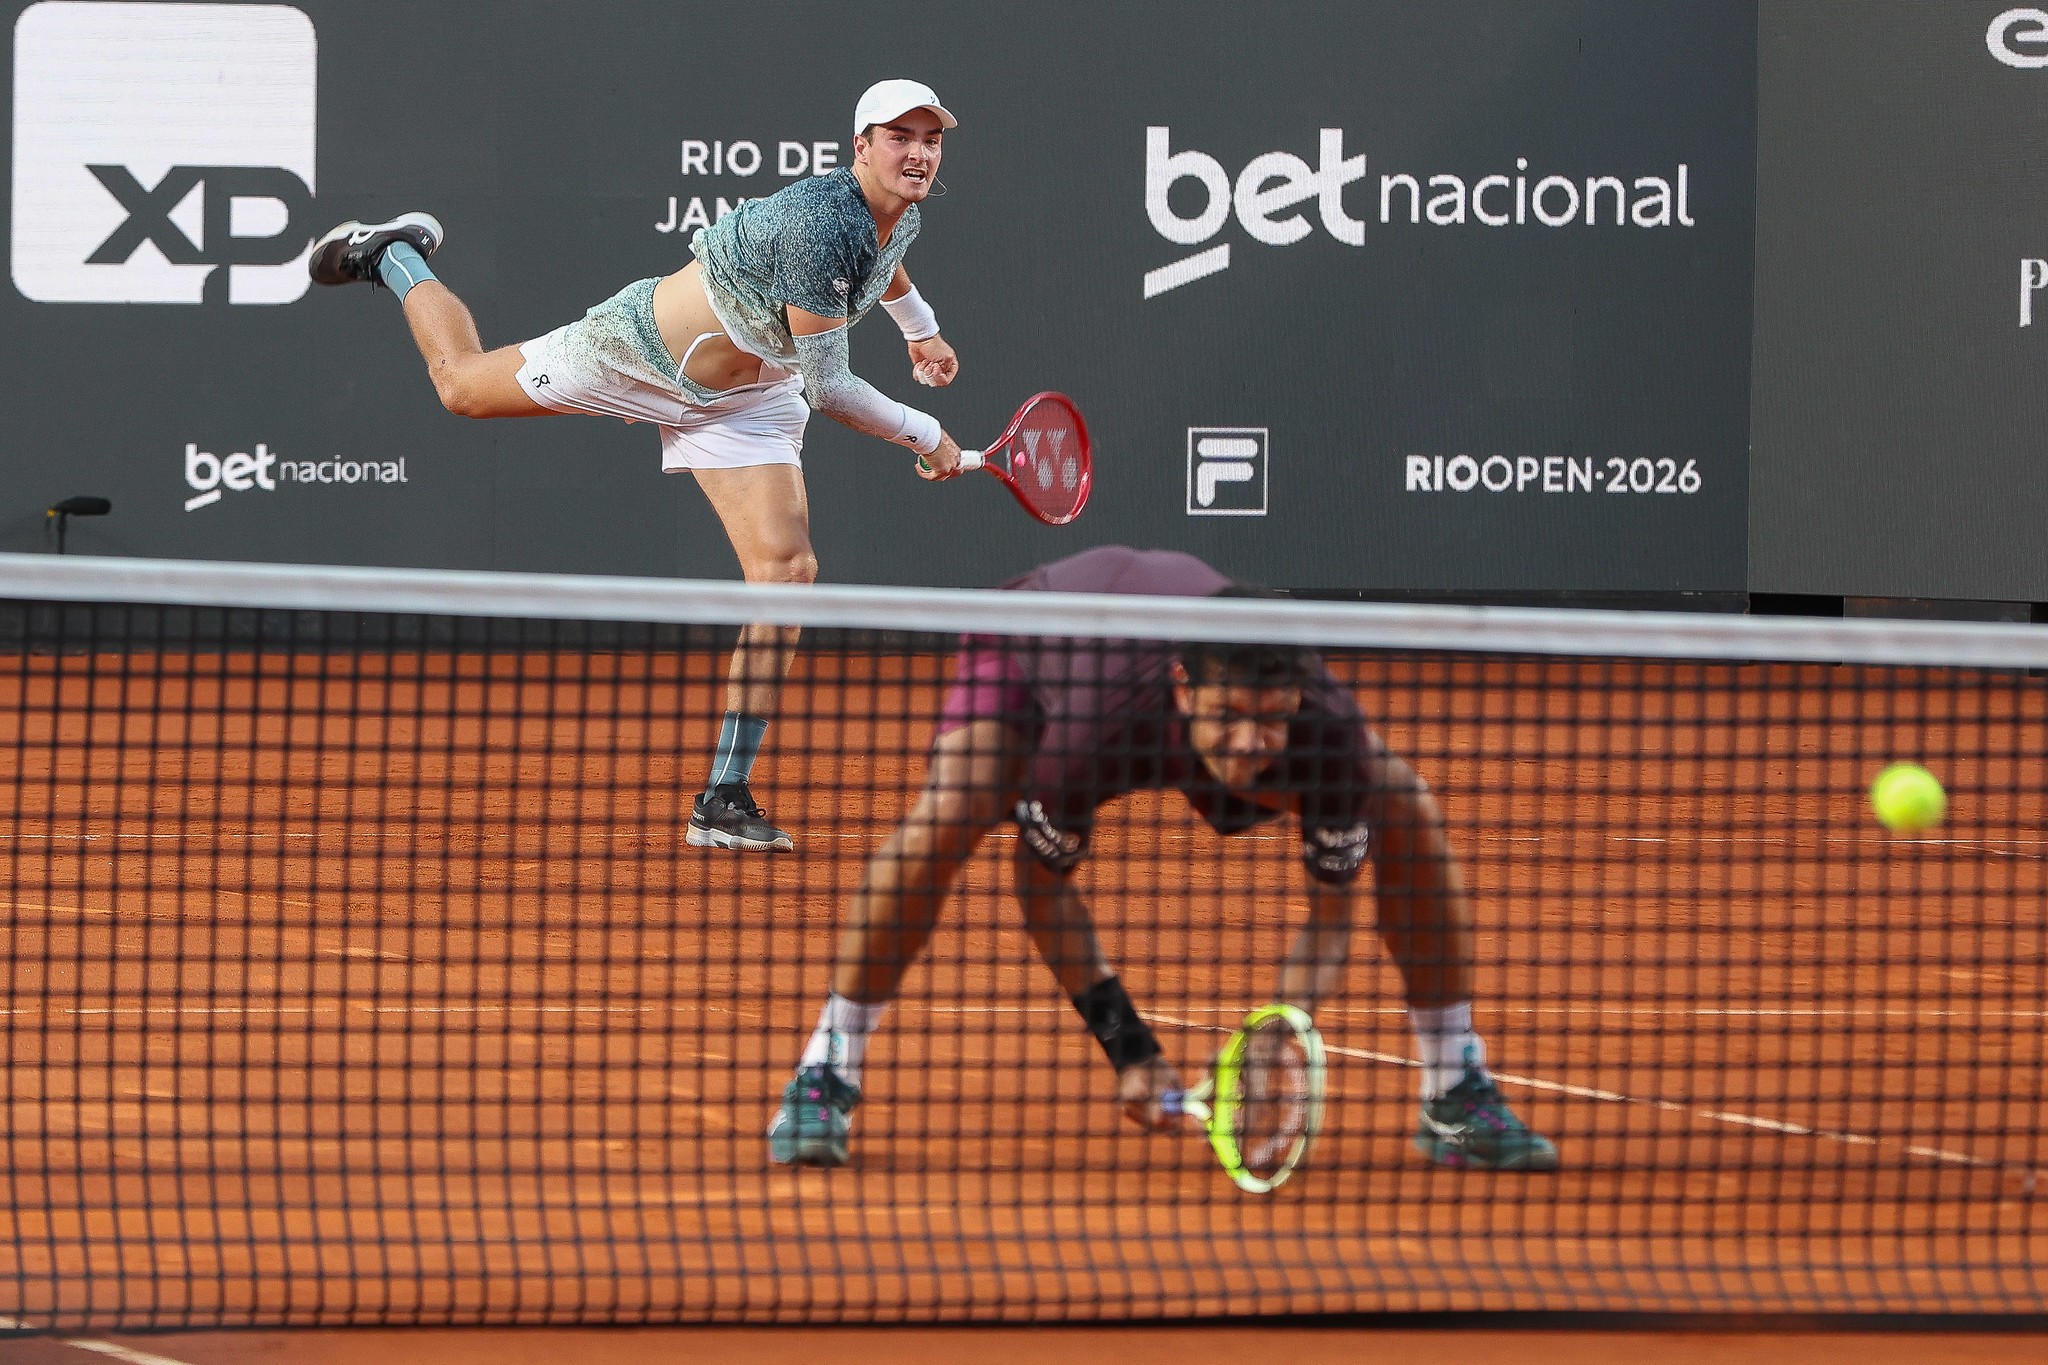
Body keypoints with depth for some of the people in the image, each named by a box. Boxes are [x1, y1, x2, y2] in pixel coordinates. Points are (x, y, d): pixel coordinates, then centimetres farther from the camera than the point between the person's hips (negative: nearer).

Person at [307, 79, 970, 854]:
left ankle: (724, 801, -8)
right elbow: (828, 388, -33)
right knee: (462, 384, 13)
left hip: (745, 403, 6)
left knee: (787, 571, -12)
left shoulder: (899, 217, -9)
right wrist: (926, 436, -25)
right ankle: (394, 257, 45)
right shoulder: (822, 227, -36)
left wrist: (920, 324, 35)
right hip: (642, 351, -6)